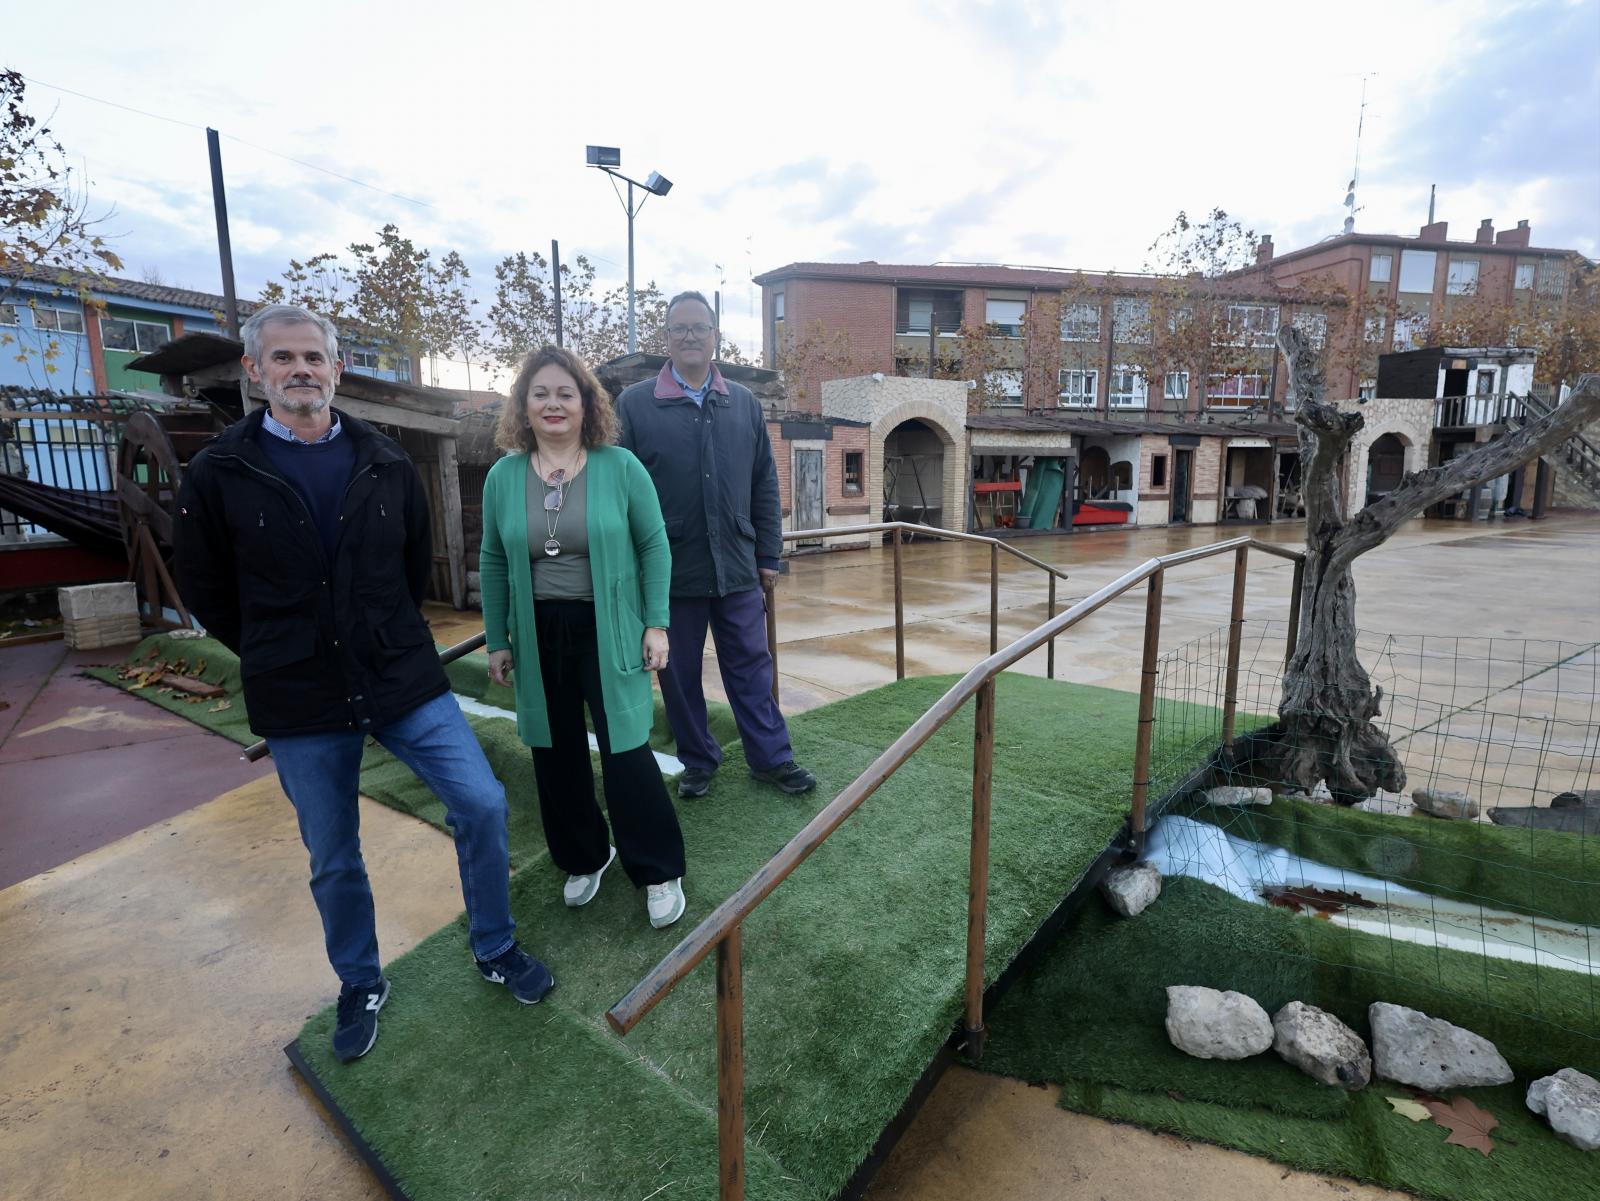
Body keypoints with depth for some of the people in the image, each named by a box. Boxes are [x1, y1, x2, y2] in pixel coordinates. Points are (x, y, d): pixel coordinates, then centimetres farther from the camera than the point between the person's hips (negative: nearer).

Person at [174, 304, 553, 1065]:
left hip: (403, 679, 1)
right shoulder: (219, 474, -4)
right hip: (299, 703, -1)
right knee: (333, 860, 13)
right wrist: (279, 657, 8)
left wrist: (387, 636, 11)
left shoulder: (385, 465, 1)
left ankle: (496, 950, 21)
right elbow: (204, 589, 5)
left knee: (482, 806, -4)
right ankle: (359, 986, 38)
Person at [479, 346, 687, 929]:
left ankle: (659, 872, 18)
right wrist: (497, 641, 8)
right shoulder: (503, 476, 3)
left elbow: (654, 547, -2)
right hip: (539, 638, 4)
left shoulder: (620, 467, -5)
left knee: (626, 753, -2)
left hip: (608, 634, -3)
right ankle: (583, 859, 36)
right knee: (557, 756, 13)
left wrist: (656, 624, -7)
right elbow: (493, 563, 9)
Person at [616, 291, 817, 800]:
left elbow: (764, 484, 10)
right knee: (679, 673, 11)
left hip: (736, 567, 2)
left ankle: (772, 757, 24)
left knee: (751, 667, 10)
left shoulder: (743, 403, 7)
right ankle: (697, 761, 29)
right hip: (671, 569, -2)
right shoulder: (634, 404, -2)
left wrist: (767, 555, 8)